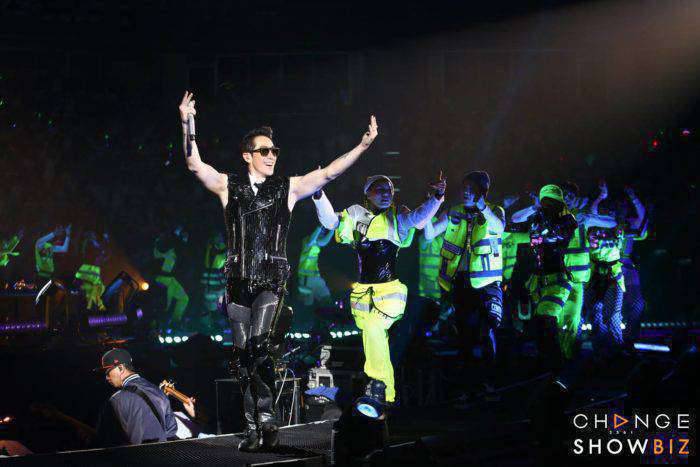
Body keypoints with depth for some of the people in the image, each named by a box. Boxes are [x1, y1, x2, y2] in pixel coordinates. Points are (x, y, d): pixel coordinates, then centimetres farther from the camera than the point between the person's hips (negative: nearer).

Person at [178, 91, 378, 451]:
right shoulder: (229, 186, 9)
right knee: (242, 355, 3)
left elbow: (329, 172, 1)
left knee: (258, 346, -21)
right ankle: (253, 429, 11)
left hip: (271, 281, -2)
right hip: (238, 282, 2)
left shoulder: (288, 188, 8)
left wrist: (363, 146, -8)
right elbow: (194, 165, -2)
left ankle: (266, 419, -13)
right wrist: (188, 126, -15)